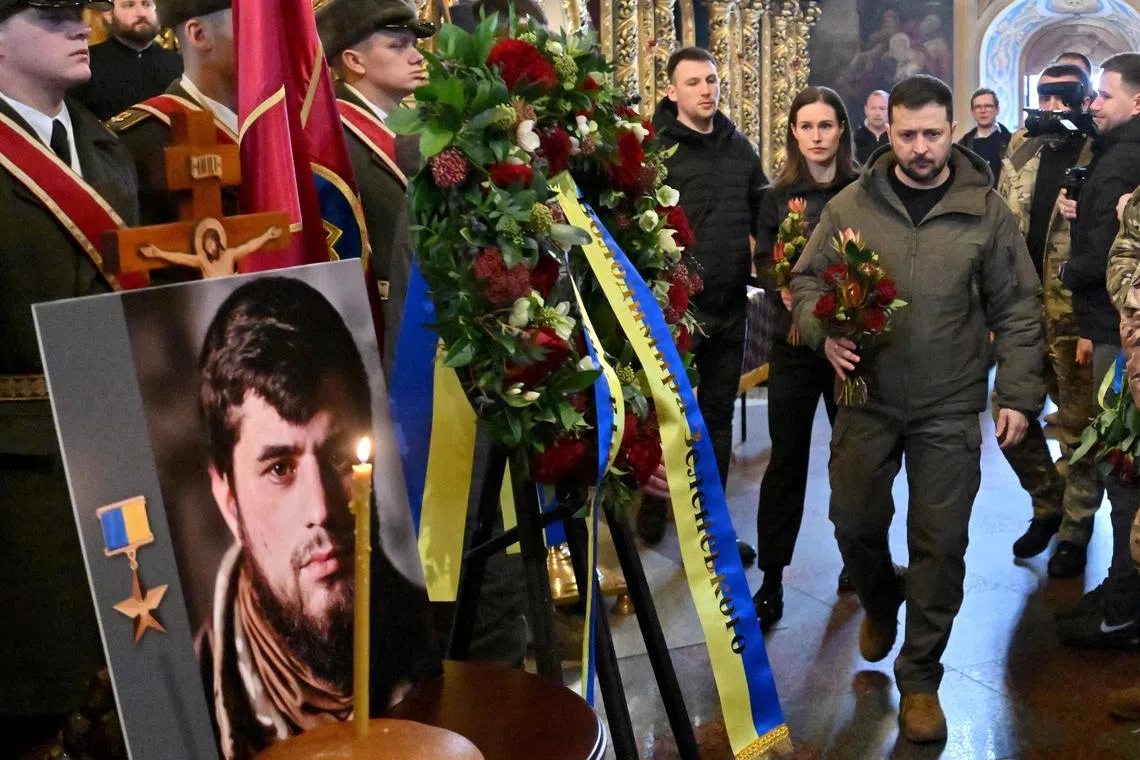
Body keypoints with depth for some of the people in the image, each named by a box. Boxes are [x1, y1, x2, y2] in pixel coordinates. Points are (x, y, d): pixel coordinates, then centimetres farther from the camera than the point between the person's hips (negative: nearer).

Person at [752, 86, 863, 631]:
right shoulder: (778, 197, 6)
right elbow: (763, 262, 5)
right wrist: (783, 289, -14)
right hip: (794, 341, 1)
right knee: (786, 458, 2)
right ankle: (771, 580, 8)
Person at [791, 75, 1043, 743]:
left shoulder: (987, 211, -2)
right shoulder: (852, 203, -1)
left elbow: (1019, 311, 2)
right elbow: (807, 281, 5)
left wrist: (1019, 394, -3)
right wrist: (824, 332, -15)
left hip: (950, 410, -1)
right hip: (867, 397, 1)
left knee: (941, 543, 4)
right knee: (855, 522, 12)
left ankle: (920, 676, 21)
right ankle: (882, 603, 46)